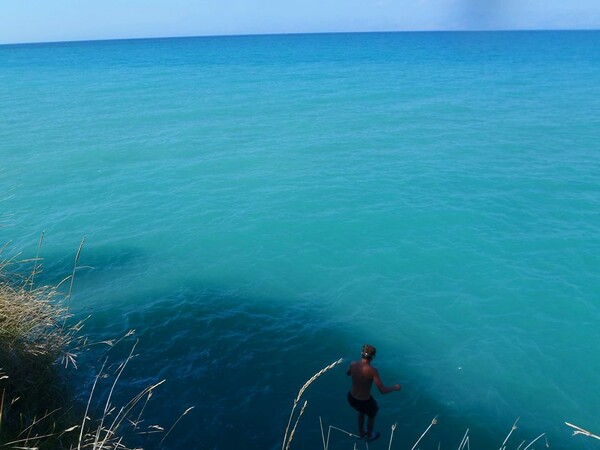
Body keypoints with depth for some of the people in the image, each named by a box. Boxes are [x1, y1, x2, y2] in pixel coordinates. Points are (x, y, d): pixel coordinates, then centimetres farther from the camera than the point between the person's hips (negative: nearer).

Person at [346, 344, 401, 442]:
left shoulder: (353, 364, -13)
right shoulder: (372, 370, -29)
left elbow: (348, 373, 10)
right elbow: (383, 390, -27)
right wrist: (395, 387, -10)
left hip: (351, 398, 5)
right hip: (364, 401, -5)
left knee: (362, 410, 38)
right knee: (372, 416, 30)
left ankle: (361, 432, 59)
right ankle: (369, 436, 55)